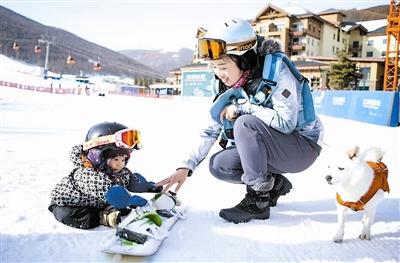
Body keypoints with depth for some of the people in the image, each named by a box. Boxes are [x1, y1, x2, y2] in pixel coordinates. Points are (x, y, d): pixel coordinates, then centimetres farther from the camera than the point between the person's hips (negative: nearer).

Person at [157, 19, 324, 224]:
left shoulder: (277, 72, -22)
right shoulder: (230, 86, -3)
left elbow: (285, 122, -30)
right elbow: (212, 129, -3)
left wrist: (241, 107, -25)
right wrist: (186, 167, -12)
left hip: (303, 146, -7)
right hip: (269, 146, 7)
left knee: (245, 123, -31)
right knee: (218, 165, -8)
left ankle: (258, 201, -18)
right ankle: (275, 184, 7)